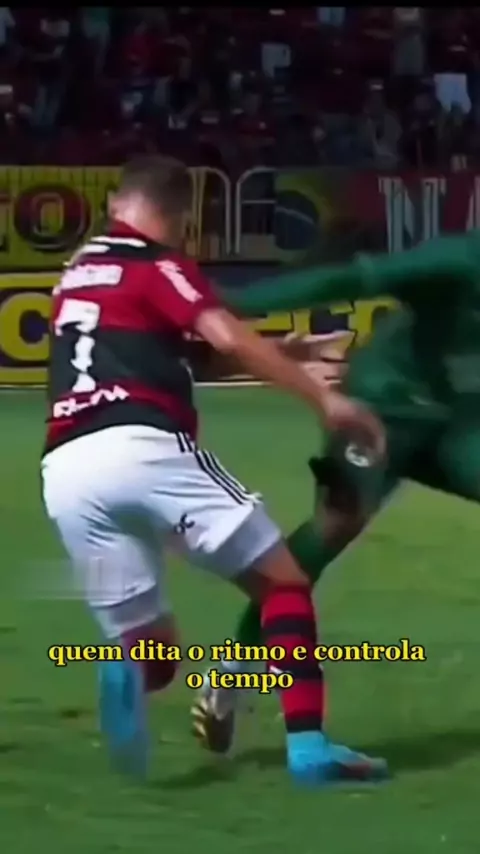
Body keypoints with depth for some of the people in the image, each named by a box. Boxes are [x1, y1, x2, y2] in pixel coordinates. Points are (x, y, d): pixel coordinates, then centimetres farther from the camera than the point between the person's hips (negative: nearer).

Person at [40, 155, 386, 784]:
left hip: (66, 472, 6)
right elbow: (227, 338, -10)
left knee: (150, 644, 13)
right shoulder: (155, 264, 6)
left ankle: (128, 670, -24)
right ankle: (307, 744, -5)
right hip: (144, 446, -6)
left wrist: (281, 352, 32)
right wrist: (324, 400, -13)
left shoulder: (79, 270, 28)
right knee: (282, 580, 8)